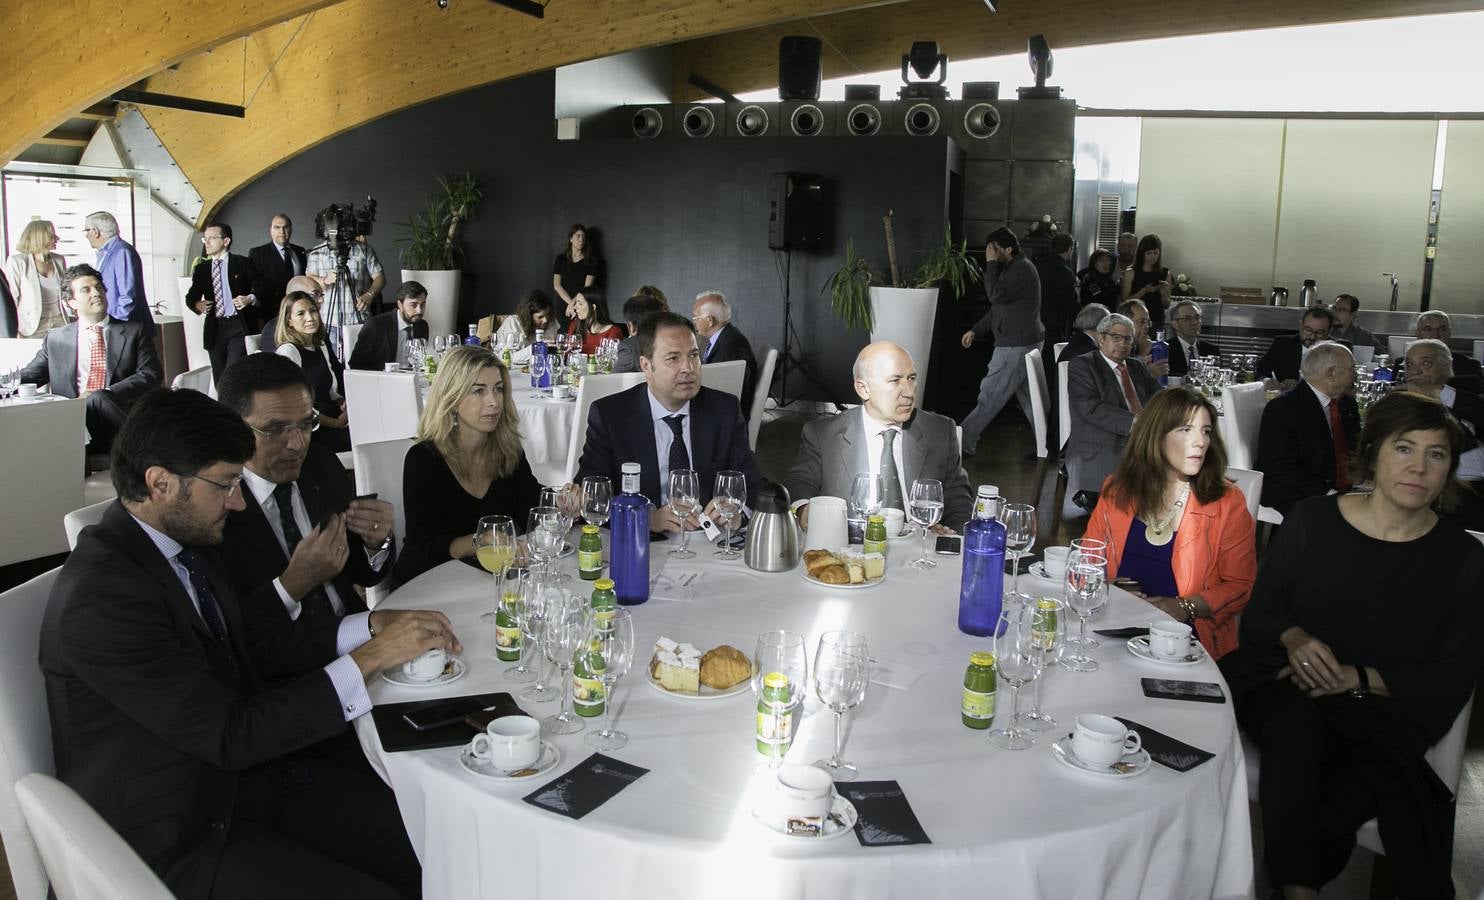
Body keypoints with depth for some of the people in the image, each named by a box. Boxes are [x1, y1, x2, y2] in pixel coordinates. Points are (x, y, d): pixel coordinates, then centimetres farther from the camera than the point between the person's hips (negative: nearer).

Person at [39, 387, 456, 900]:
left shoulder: (185, 540, 1)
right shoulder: (100, 597, -26)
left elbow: (258, 638, 11)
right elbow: (228, 734, -26)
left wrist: (374, 624, -3)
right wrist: (369, 659, -24)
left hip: (239, 772, 8)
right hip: (176, 837, -8)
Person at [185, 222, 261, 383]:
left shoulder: (243, 263, 4)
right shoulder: (201, 268, 15)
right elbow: (191, 297, 17)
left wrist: (250, 299, -16)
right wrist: (197, 305, -5)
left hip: (239, 326, -4)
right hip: (214, 328, 4)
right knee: (219, 378, 7)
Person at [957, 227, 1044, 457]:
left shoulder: (1022, 269, -14)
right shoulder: (1012, 269, 18)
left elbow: (996, 295, -25)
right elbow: (998, 308, 23)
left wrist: (991, 264, -14)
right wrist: (975, 330, 16)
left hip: (1016, 345, -11)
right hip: (1024, 343, 11)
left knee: (991, 395, -6)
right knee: (1029, 397, 12)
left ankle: (965, 442, -2)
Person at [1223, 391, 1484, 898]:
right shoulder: (1310, 522, 2)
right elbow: (1257, 614, 8)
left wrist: (1357, 678, -14)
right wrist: (1294, 638, -15)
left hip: (1381, 711, 0)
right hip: (1284, 685, 0)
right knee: (1295, 723, -36)